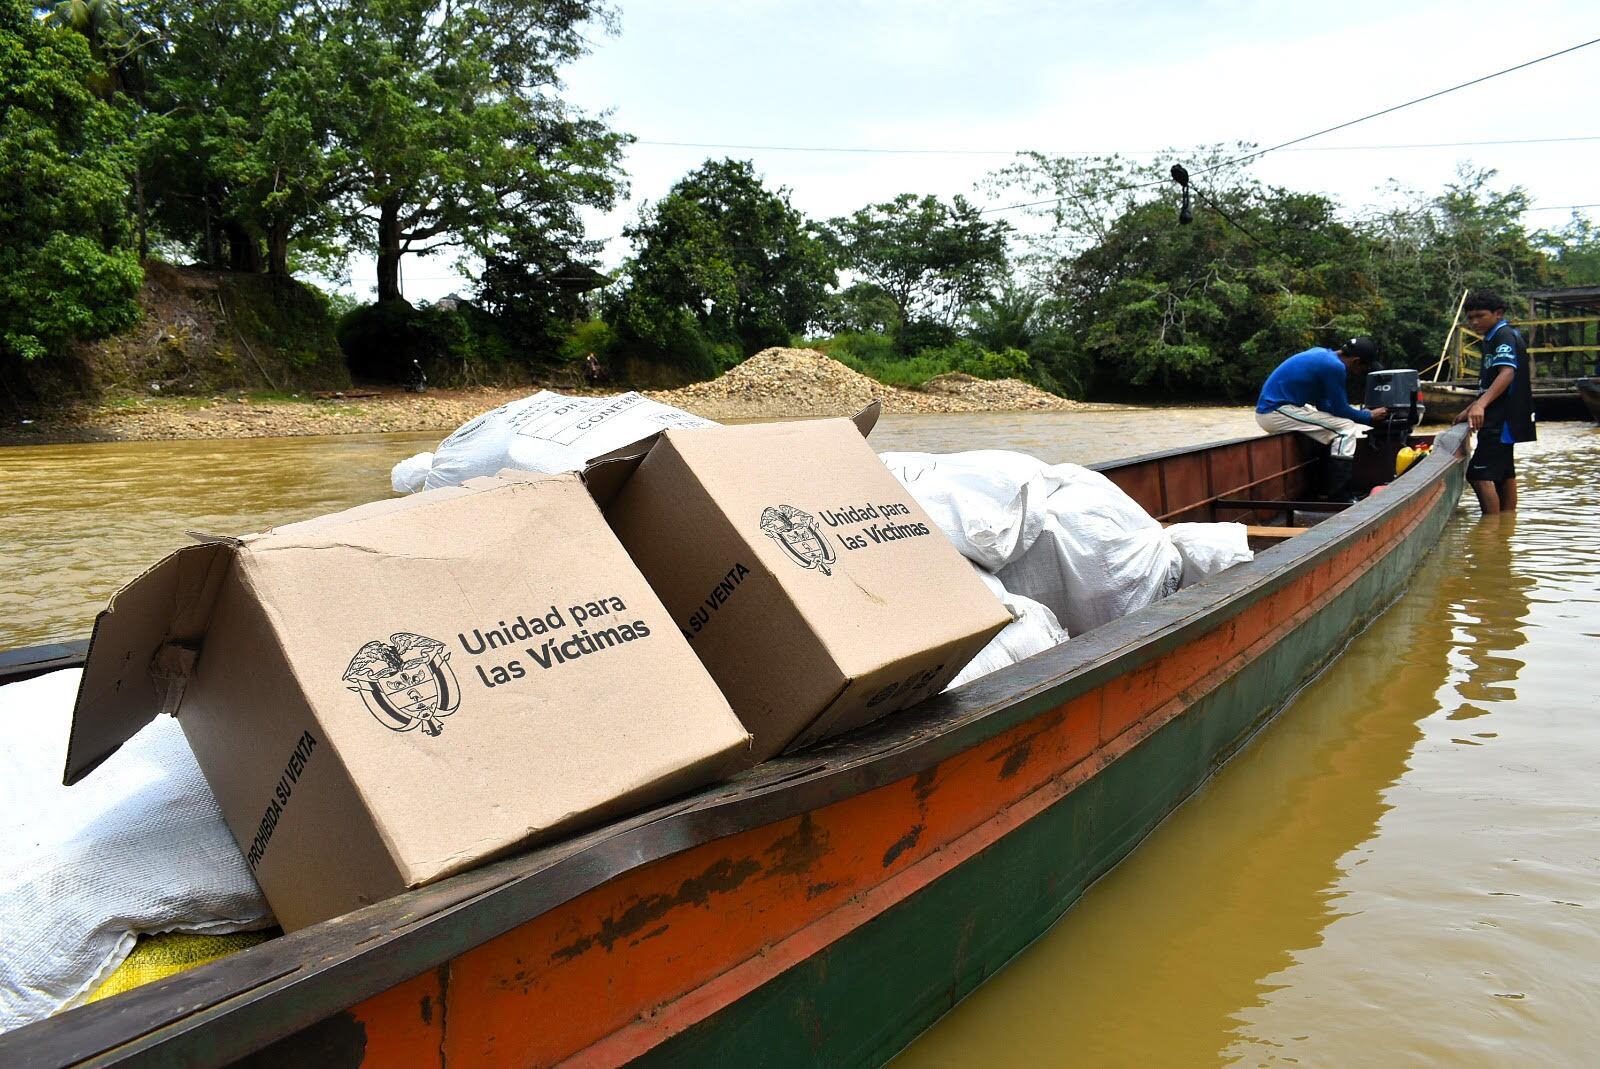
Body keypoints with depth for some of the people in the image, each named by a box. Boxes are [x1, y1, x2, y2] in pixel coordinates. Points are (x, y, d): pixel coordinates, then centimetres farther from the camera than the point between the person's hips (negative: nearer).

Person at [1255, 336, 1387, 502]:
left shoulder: (1323, 355, 15)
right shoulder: (1334, 366, -15)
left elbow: (1323, 404, 22)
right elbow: (1340, 410, -5)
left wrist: (1362, 413, 21)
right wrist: (1369, 416, 10)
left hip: (1271, 407, 10)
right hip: (1276, 412, -10)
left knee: (1333, 430, 22)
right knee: (1346, 429, -10)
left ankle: (1326, 491, 23)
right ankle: (1339, 500, -10)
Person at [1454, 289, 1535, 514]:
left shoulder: (1504, 335, -12)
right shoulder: (1491, 339, 19)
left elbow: (1507, 373, -28)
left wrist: (1481, 405, -40)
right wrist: (1469, 411, 26)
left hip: (1501, 420, -11)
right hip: (1500, 420, 11)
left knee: (1479, 474, -16)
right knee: (1505, 474, 15)